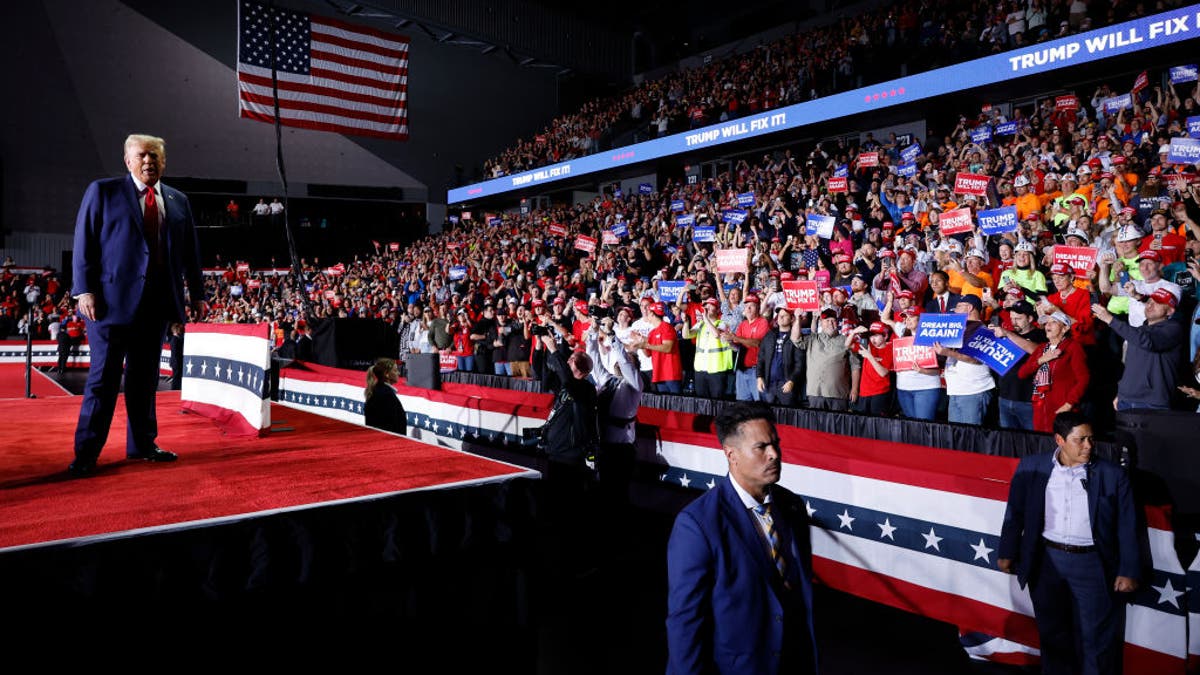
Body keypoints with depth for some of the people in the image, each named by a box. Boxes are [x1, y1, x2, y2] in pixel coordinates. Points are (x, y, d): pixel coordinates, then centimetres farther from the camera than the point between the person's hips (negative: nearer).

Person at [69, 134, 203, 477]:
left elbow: (190, 251, 15)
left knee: (145, 377, 11)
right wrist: (84, 290, -10)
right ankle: (86, 453, 5)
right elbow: (83, 242, -2)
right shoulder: (103, 191, 3)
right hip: (113, 298, -4)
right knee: (104, 376, -2)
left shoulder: (178, 201, 14)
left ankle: (142, 444, 21)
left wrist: (197, 293, 11)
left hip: (157, 301, 4)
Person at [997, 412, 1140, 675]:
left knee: (1097, 638, 4)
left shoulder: (1111, 475, -4)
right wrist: (1007, 554, 7)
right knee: (1052, 633, 16)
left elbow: (1127, 527, 0)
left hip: (1091, 564, -1)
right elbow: (1015, 513, 6)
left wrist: (1128, 572, -3)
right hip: (1045, 561, 2)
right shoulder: (1032, 467, -2)